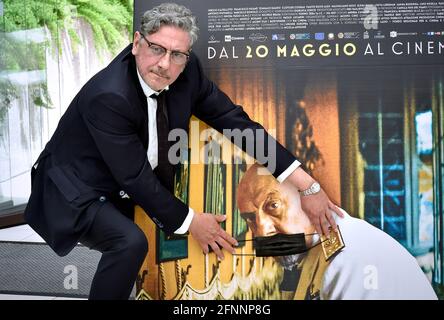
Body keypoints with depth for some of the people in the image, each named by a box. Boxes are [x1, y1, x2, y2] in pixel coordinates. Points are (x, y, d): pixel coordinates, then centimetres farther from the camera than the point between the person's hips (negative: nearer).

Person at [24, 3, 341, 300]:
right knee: (131, 241, -29)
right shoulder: (109, 96, -32)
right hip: (77, 194, -7)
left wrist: (307, 184, -17)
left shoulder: (187, 72, -14)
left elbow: (234, 120, -12)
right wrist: (190, 221, -15)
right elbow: (136, 176, -26)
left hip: (125, 190, 7)